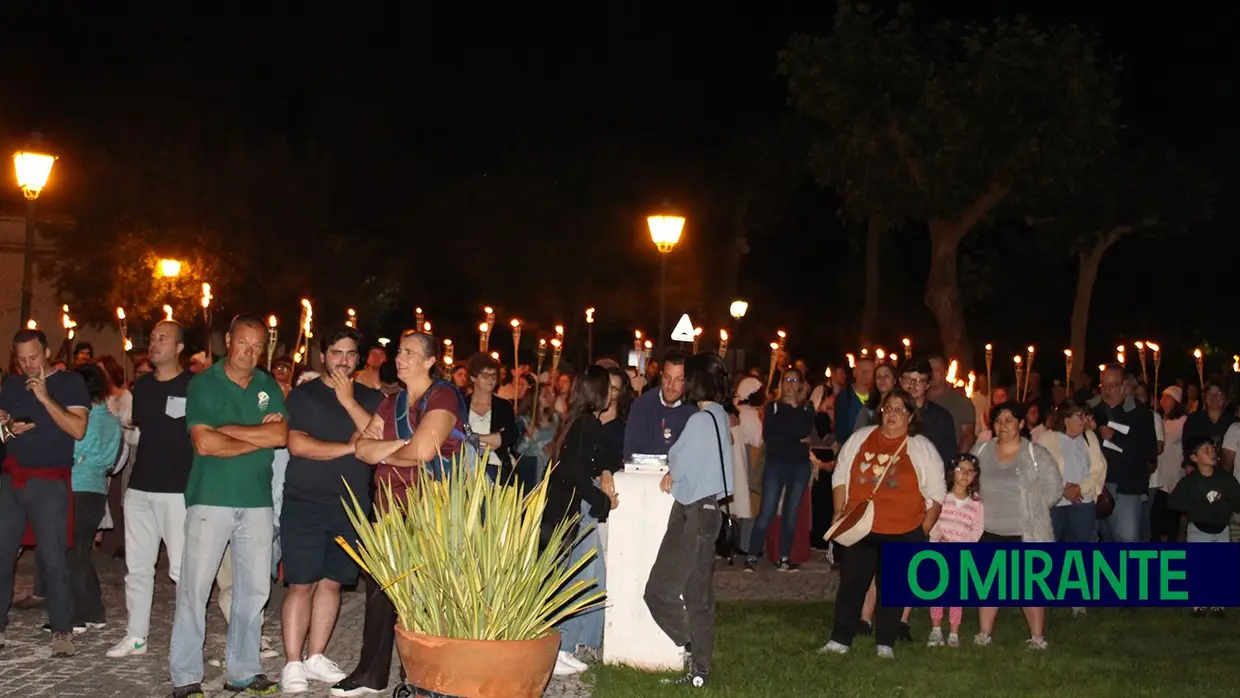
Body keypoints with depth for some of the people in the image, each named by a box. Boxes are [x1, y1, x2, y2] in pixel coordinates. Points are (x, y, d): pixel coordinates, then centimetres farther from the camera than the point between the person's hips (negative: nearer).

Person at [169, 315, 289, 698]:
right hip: (211, 498, -4)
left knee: (254, 588, 7)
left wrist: (228, 428, -11)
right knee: (195, 587, -5)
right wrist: (259, 437, -9)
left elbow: (281, 435, -5)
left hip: (257, 499, 4)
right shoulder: (204, 383, -2)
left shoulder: (269, 386, 10)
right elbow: (204, 443, -14)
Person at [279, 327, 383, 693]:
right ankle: (293, 664, 1)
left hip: (350, 505, 3)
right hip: (305, 504, -3)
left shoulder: (369, 398, 10)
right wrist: (350, 447, -10)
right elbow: (298, 445, -12)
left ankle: (315, 656, 19)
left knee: (331, 582, 8)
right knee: (301, 584, -5)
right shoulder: (302, 395, 1)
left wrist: (349, 401, -12)